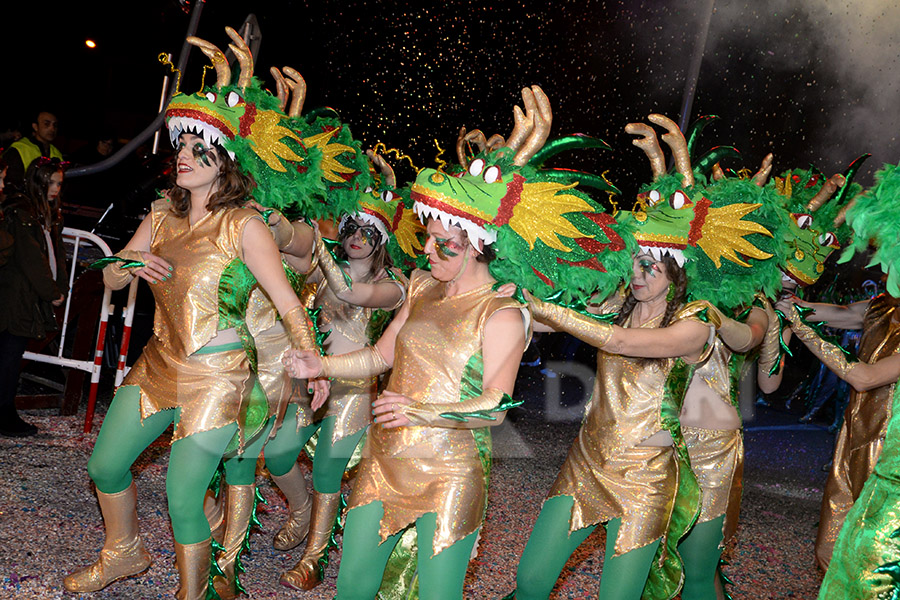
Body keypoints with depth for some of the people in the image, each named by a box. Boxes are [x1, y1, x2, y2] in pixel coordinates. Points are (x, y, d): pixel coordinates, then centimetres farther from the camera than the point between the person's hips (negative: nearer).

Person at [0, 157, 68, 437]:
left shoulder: (48, 213, 15)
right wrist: (52, 293, -11)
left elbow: (56, 252, 17)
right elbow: (30, 259, -16)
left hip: (34, 298, 8)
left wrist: (61, 288, 4)